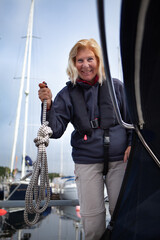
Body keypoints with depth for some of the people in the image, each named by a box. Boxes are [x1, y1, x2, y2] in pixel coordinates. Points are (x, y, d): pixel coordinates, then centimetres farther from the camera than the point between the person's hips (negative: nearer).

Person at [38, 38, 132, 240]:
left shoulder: (115, 86, 1)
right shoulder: (68, 94, 1)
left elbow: (131, 118, 10)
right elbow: (56, 131, -5)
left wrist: (131, 144, -1)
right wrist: (48, 105, -20)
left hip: (119, 158, 0)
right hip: (86, 161, 0)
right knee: (91, 215, 4)